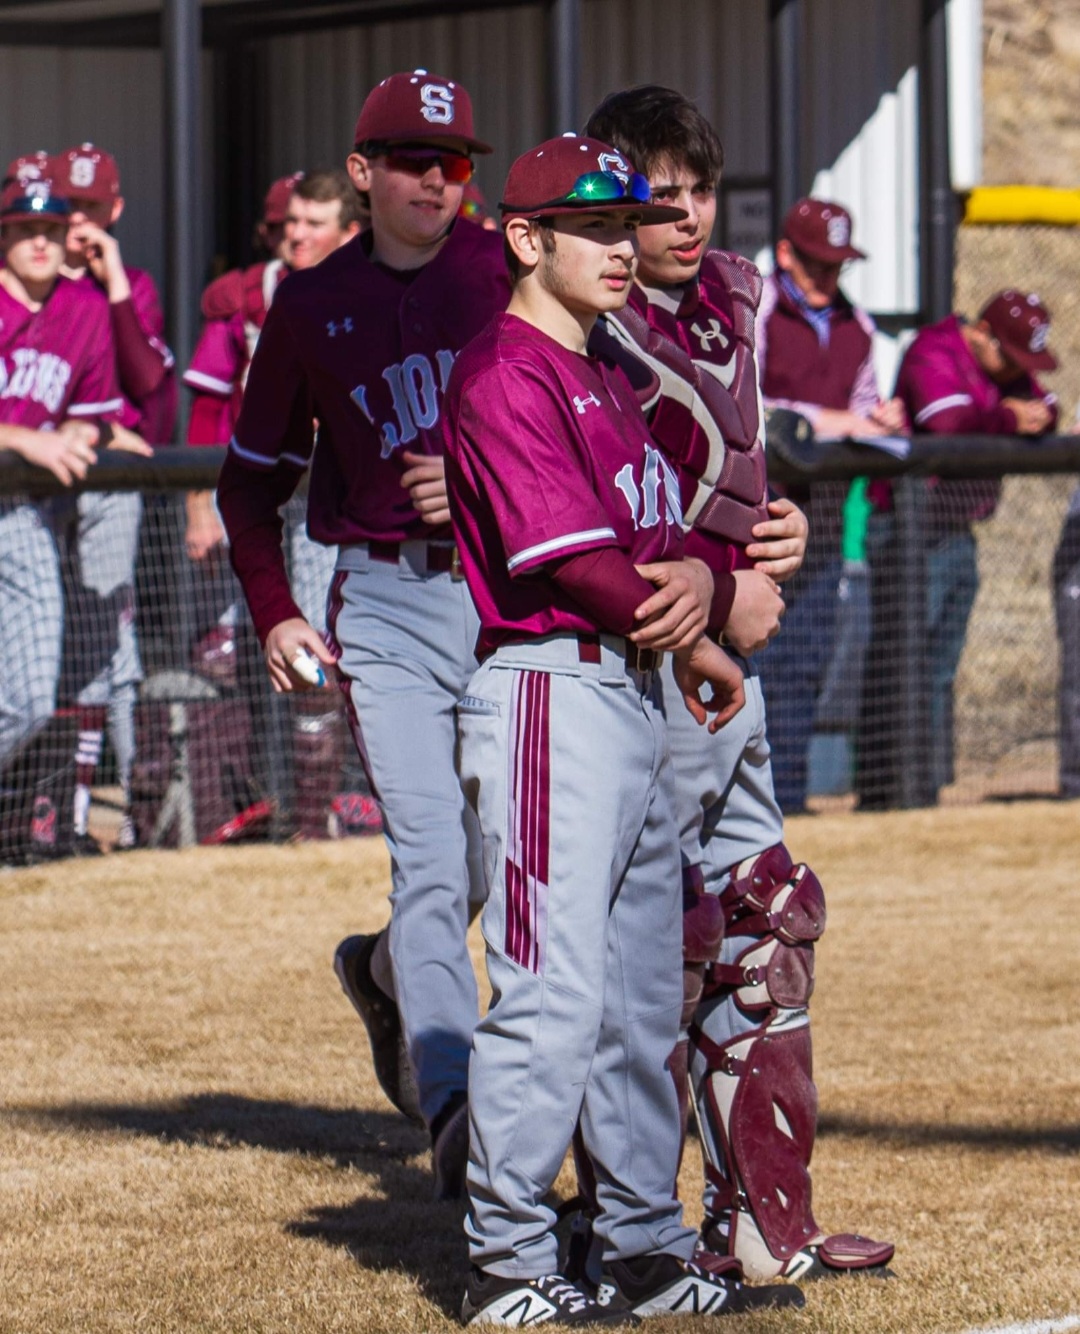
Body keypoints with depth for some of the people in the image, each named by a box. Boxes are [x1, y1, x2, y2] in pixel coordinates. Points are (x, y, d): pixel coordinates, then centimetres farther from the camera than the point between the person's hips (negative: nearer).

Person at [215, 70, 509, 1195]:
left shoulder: (512, 276, 2)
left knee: (509, 858, 8)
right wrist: (272, 615, 4)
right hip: (386, 606, -1)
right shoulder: (311, 305, 6)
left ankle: (387, 972, 38)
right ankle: (451, 1104, -17)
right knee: (432, 858, -13)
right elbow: (253, 478, 15)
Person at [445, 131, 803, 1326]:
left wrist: (693, 579, -3)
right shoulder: (505, 376, -10)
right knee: (551, 993, -10)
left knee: (641, 997, 13)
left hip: (637, 699, 10)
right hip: (549, 689, -10)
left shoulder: (605, 380, 21)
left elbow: (661, 529, 18)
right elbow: (571, 556, -16)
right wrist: (693, 644, -7)